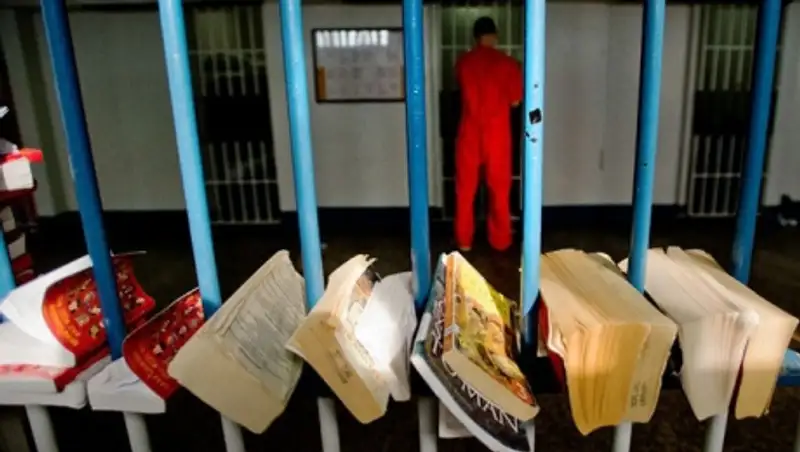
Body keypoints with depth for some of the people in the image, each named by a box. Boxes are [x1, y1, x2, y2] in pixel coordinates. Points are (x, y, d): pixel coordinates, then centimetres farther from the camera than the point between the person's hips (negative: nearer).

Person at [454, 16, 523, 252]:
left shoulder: (462, 62, 1)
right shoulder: (508, 63, -6)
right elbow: (515, 101, 1)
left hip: (469, 133, 1)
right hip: (497, 134, -1)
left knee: (465, 189, 10)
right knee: (499, 189, 10)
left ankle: (464, 241, 17)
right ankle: (500, 241, 20)